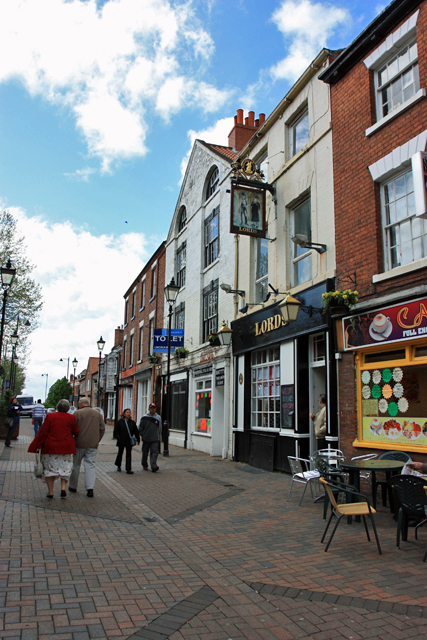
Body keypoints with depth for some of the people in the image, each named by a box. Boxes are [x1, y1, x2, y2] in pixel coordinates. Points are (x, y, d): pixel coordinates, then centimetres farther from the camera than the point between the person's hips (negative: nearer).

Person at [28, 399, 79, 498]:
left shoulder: (50, 416, -5)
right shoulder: (71, 418, -4)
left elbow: (43, 432, -5)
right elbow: (76, 432, 2)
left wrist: (36, 446, 2)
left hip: (50, 448, 0)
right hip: (66, 448, 1)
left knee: (49, 469, 11)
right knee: (64, 468, 14)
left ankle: (50, 492, 11)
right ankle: (63, 487, -2)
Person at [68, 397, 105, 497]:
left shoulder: (77, 413, -5)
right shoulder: (98, 414, 7)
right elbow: (102, 429, 8)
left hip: (79, 444, -2)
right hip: (93, 445, 2)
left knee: (75, 465, 13)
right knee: (90, 465, 4)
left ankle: (73, 486, 25)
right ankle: (90, 488, -7)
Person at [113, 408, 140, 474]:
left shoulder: (132, 423, 4)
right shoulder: (120, 422, -3)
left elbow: (136, 432, 10)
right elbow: (116, 431, -1)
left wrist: (138, 440, 9)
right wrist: (119, 438, -10)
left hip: (129, 441, 1)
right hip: (121, 441, -1)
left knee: (129, 455, -3)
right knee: (120, 453, 14)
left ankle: (128, 469, -2)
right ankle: (118, 466, 36)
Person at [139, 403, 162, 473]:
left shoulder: (158, 418, 5)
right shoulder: (144, 418, -1)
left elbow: (160, 428, 10)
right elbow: (141, 427, 4)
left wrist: (159, 436, 6)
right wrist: (142, 435, -1)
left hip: (155, 439, 0)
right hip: (146, 439, 0)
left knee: (154, 452, -11)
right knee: (145, 453, 12)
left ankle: (154, 466, -17)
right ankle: (145, 465, 29)